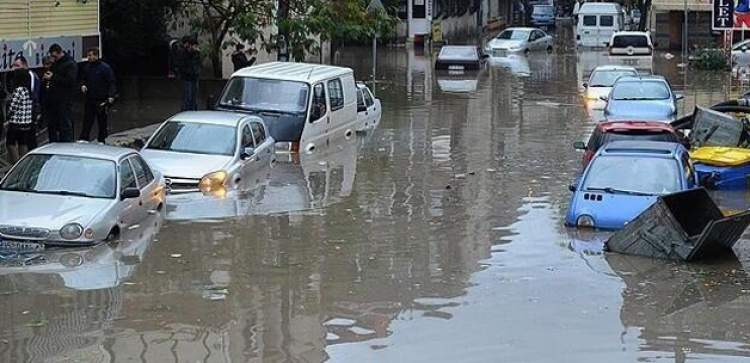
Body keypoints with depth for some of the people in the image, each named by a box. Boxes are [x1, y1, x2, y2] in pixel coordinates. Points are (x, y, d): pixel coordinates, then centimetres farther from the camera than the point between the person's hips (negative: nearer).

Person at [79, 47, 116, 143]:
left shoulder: (105, 67, -7)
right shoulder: (87, 67, 10)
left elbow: (111, 83, -8)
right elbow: (83, 79, 23)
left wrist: (111, 96, -18)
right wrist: (83, 85, 0)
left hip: (101, 100, -4)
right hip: (89, 99, 4)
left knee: (102, 121, 5)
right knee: (87, 120, 2)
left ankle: (101, 140, 13)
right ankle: (83, 139, 1)